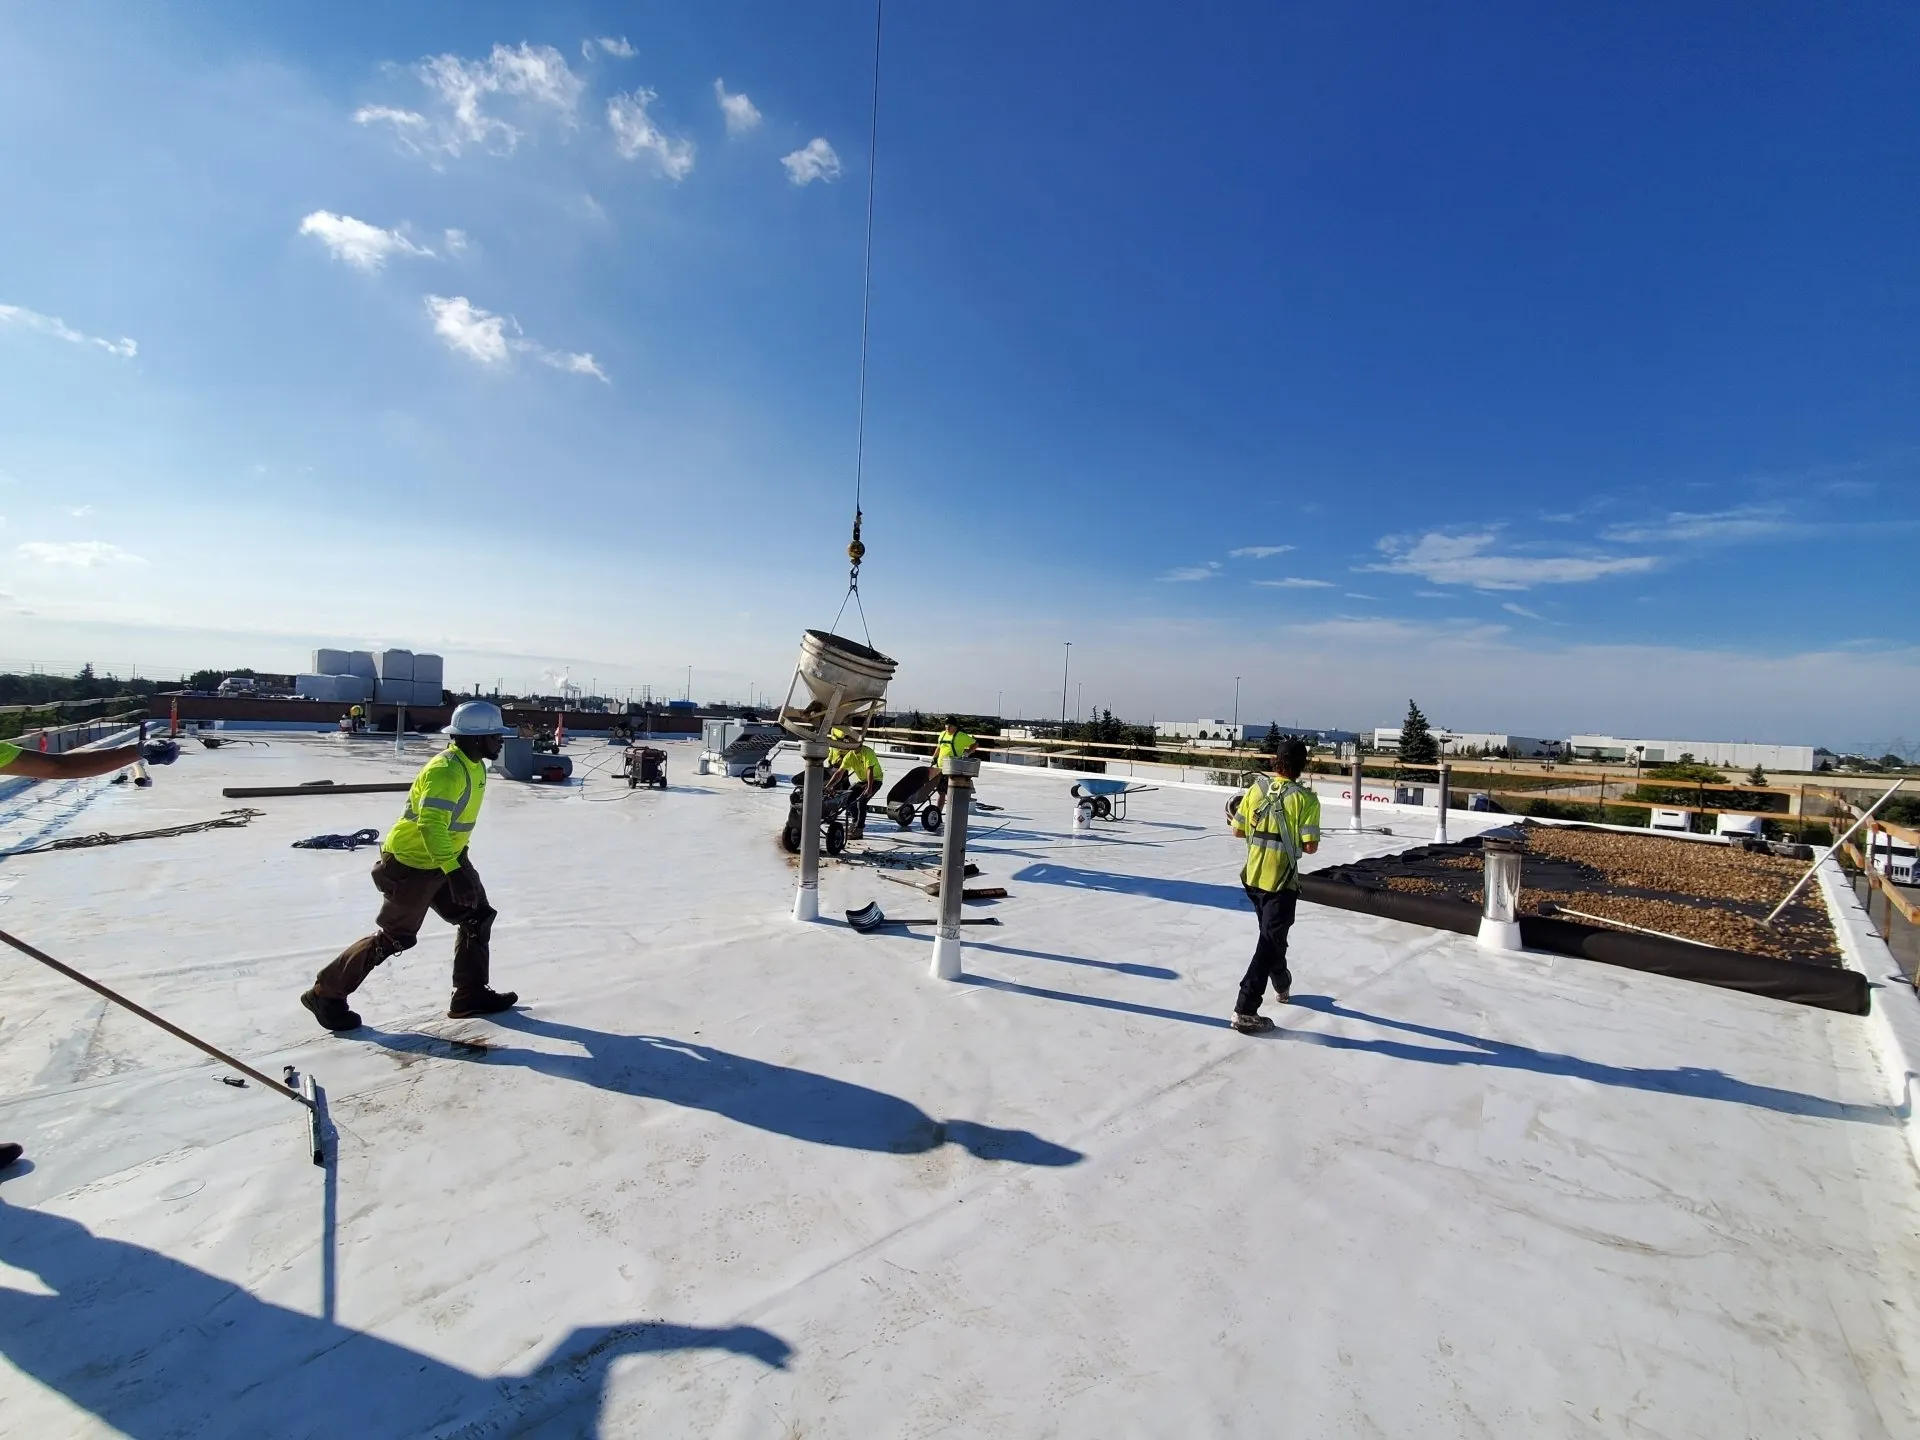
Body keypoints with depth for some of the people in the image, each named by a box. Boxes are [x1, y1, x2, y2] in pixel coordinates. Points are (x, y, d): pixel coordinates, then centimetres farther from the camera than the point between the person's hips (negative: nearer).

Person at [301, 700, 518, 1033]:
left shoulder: (474, 765, 4)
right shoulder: (445, 770, -27)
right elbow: (430, 824, -35)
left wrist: (457, 859, 25)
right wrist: (452, 871, -40)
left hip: (443, 859, 9)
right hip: (410, 865, -9)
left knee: (477, 916, 8)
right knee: (394, 938, 1)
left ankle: (471, 995, 17)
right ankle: (326, 993, 21)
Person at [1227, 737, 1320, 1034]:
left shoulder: (1256, 788, -1)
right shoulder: (1305, 798, -12)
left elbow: (1238, 831, 3)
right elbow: (1310, 846, -15)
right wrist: (1294, 842, 6)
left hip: (1252, 875, 5)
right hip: (1281, 880, -5)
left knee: (1272, 933, 25)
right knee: (1270, 940, -1)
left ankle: (1282, 984, 48)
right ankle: (1245, 1010, -7)